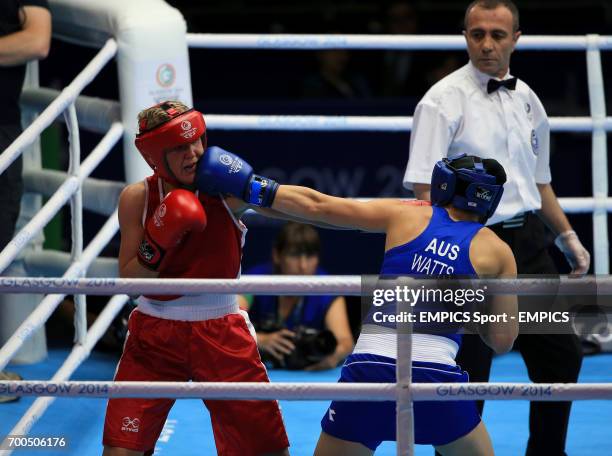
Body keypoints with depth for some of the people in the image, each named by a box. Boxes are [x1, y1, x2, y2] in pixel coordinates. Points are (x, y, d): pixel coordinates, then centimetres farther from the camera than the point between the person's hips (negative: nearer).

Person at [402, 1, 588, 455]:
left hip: (528, 242, 7)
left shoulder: (527, 100, 11)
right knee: (468, 371, -4)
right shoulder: (444, 99, -9)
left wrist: (568, 236, 18)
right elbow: (424, 187, -15)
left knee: (561, 356, 11)